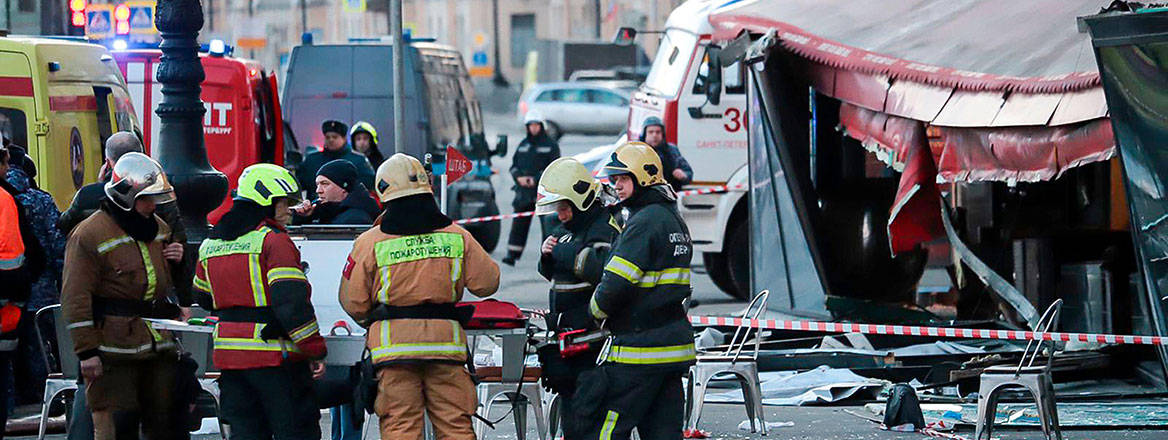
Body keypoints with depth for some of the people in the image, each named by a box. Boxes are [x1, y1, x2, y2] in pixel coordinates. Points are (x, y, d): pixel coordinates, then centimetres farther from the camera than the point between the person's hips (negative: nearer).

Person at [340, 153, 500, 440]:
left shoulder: (370, 242, -3)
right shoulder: (456, 236, 3)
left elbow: (353, 303, 1)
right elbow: (487, 284, 9)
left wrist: (369, 321, 22)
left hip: (393, 345, -2)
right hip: (445, 341, 2)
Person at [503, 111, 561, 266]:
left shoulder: (550, 144, 1)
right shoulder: (523, 145, 16)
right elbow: (514, 166, 16)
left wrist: (536, 179, -13)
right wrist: (519, 177, -5)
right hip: (524, 190, 4)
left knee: (547, 223, -3)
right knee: (519, 223, 1)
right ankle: (512, 254, 2)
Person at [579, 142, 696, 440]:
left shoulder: (644, 222, -15)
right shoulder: (674, 220, 17)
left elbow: (615, 284, -20)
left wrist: (595, 310, 0)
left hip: (640, 348, -9)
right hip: (675, 346, 9)